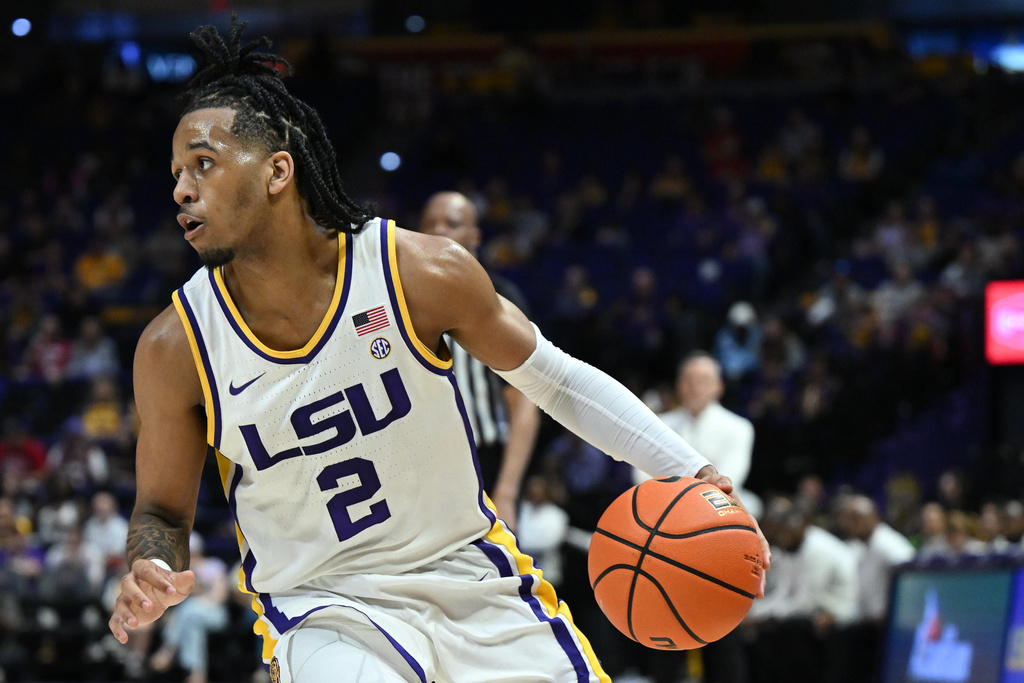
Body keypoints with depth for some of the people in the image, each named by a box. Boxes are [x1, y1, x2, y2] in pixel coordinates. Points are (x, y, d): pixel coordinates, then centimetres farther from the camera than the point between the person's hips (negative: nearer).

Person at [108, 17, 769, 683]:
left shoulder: (422, 271, -14)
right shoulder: (175, 347, -12)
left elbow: (555, 378, 0)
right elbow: (162, 510, 1)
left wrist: (692, 473, -7)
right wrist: (148, 581, -22)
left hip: (471, 578, 2)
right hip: (323, 612, -2)